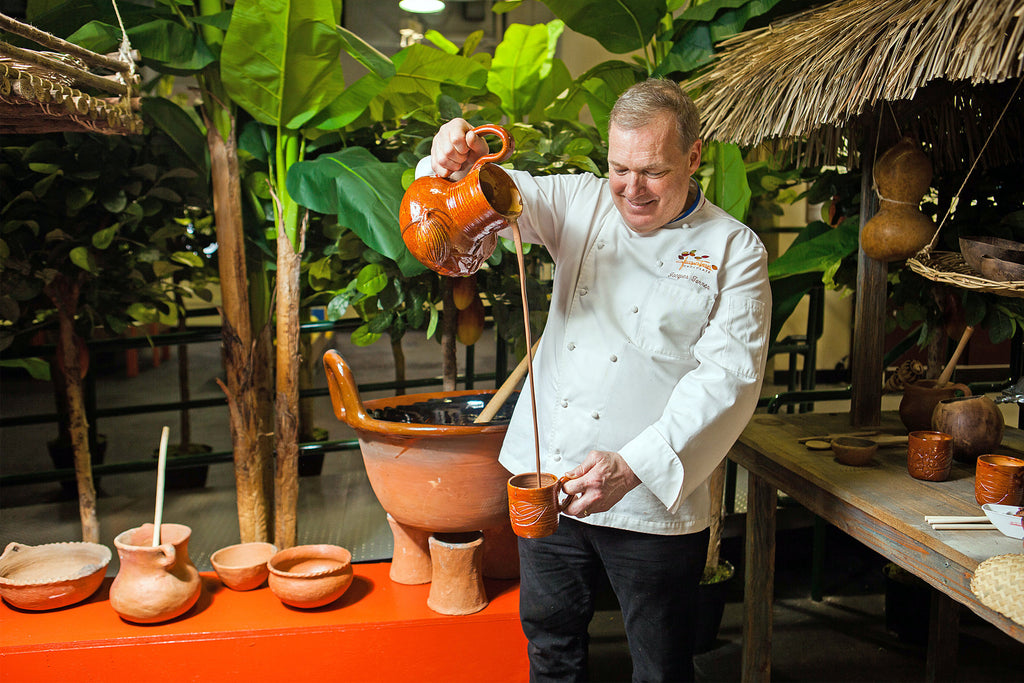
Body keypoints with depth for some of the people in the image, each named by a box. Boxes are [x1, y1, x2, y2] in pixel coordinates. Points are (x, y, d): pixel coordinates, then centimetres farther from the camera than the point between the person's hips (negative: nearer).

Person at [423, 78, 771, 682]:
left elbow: (728, 376, -14)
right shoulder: (581, 203, 7)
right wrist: (462, 163, -24)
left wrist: (634, 466, -25)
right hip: (547, 479, 3)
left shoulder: (734, 251, -5)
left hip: (654, 501, -3)